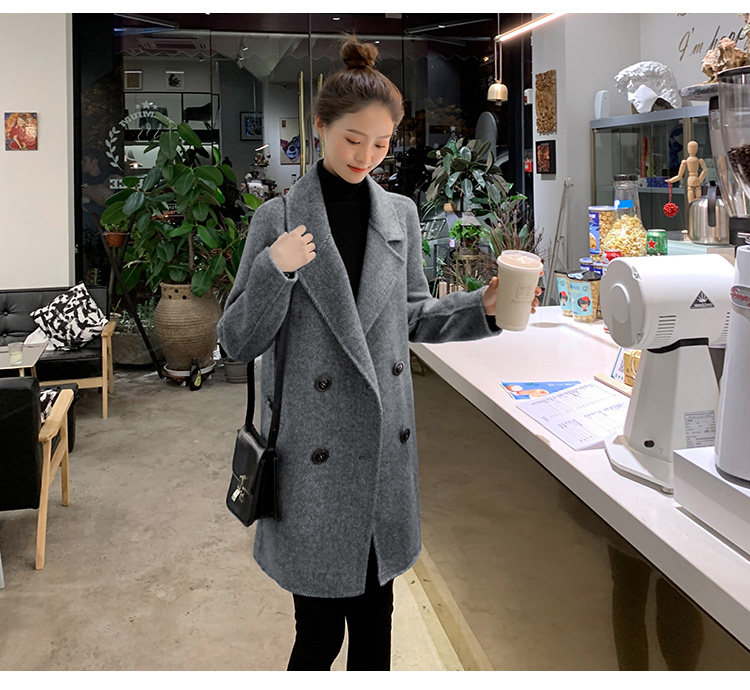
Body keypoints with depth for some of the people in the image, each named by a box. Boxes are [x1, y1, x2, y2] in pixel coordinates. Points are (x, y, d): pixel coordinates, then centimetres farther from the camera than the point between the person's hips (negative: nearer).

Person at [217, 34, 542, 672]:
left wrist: (483, 307, -1)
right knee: (321, 628, 4)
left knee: (375, 612, 16)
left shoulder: (401, 214, 7)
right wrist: (274, 270, -20)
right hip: (314, 448, -4)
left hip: (385, 443, 4)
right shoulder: (279, 219, -5)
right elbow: (239, 343, -4)